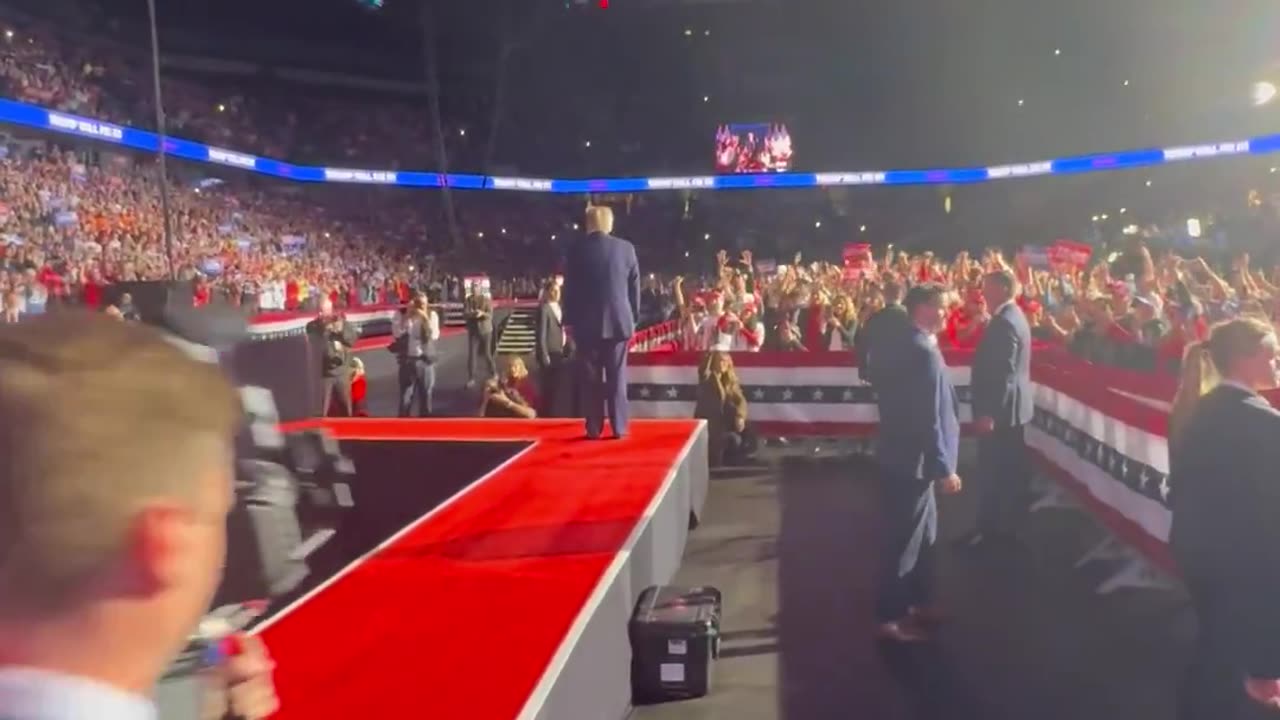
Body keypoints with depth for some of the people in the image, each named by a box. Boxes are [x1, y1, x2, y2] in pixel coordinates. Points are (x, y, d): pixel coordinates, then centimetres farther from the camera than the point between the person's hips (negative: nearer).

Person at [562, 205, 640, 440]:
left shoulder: (576, 249, -2)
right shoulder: (626, 248, 0)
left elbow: (569, 288, 0)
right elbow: (634, 287, 3)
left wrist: (569, 321, 7)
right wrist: (633, 318, 12)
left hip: (586, 323, -1)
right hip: (618, 321, 1)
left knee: (590, 378, 5)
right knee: (617, 377, 5)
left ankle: (594, 428, 6)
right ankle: (619, 427, 5)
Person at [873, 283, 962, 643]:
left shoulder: (902, 344, 8)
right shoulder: (925, 353, -22)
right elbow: (929, 419, -24)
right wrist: (944, 468, -18)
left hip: (901, 453, 10)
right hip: (912, 459, -10)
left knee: (923, 534, 21)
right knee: (906, 539, 2)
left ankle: (917, 601, 35)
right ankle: (890, 617, 14)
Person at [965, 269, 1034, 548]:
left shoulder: (1004, 322, -21)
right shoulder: (1014, 316, 11)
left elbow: (1003, 373, -25)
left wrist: (988, 413, -24)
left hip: (1000, 409, -11)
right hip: (1014, 406, 11)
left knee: (995, 470, -2)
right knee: (1010, 467, 18)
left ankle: (993, 528, 5)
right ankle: (1007, 521, 30)